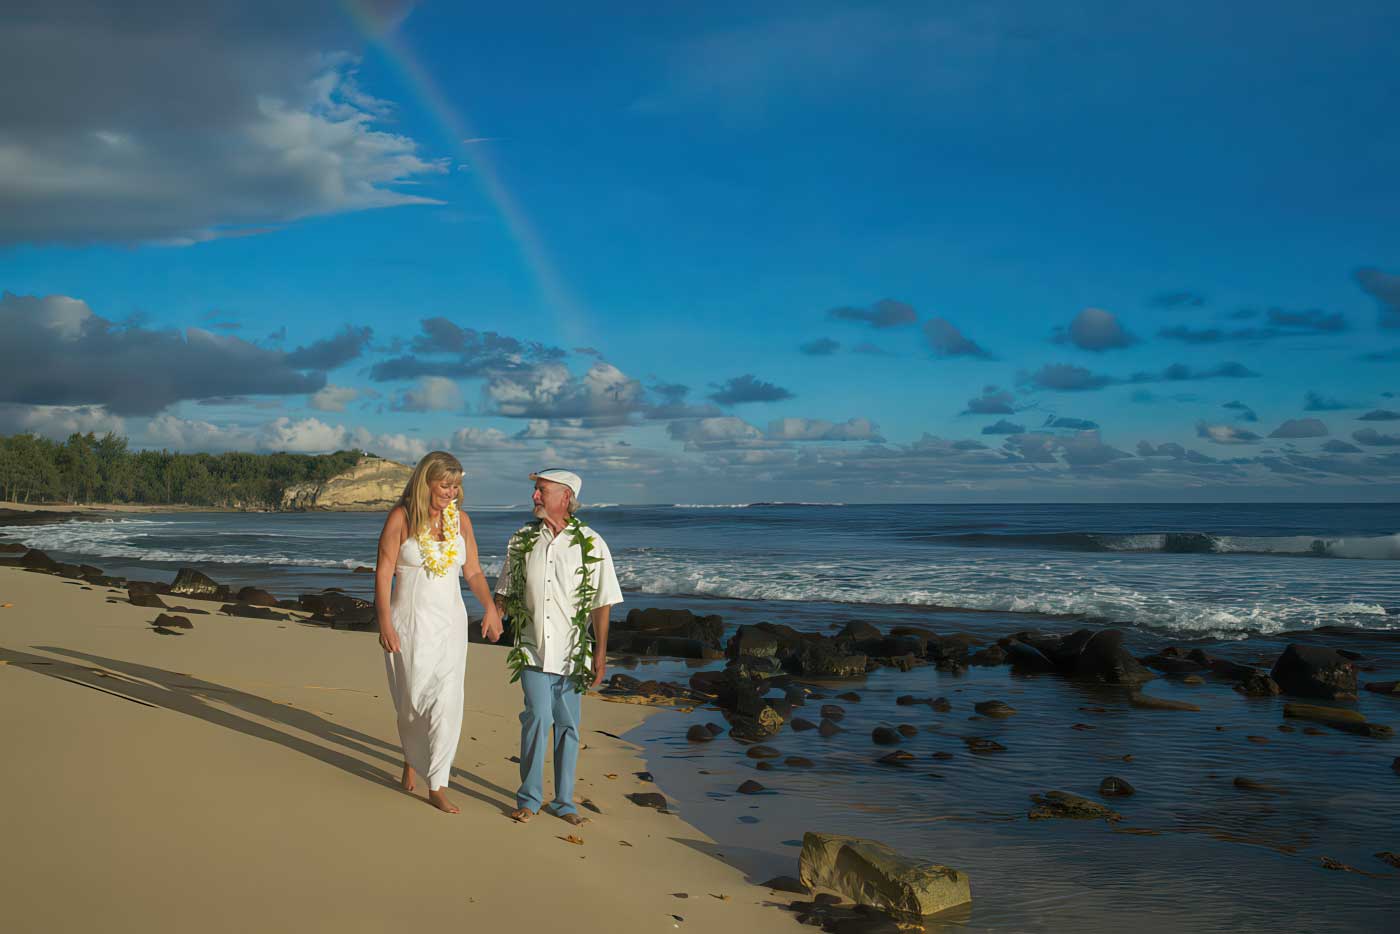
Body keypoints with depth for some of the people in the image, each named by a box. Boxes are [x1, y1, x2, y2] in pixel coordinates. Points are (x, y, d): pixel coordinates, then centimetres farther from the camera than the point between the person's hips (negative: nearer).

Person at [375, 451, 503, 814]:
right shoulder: (401, 518, -8)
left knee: (447, 703, -5)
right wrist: (385, 624, -15)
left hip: (449, 623, 3)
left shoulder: (460, 520, 3)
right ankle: (412, 759, 37)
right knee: (413, 701, 7)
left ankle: (437, 788, 1)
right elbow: (383, 573, -9)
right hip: (409, 622, -3)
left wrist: (490, 607, -8)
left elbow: (473, 572, 7)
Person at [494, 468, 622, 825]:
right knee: (538, 716, -12)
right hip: (532, 649, 1)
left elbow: (601, 604, -1)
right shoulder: (522, 541, 5)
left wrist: (600, 653, -4)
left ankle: (563, 801, 20)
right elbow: (504, 594, 15)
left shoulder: (591, 544, -2)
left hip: (572, 652, 0)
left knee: (567, 726, 6)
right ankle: (529, 798, 3)